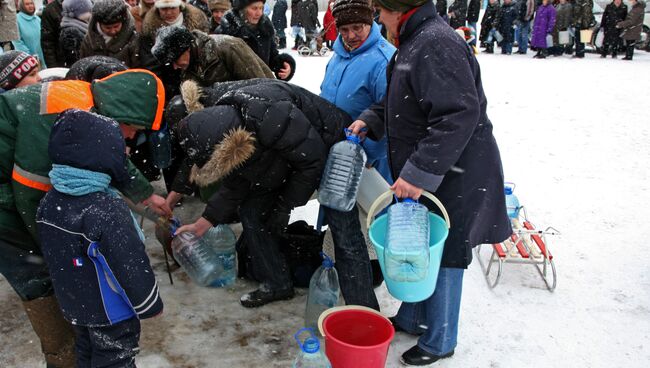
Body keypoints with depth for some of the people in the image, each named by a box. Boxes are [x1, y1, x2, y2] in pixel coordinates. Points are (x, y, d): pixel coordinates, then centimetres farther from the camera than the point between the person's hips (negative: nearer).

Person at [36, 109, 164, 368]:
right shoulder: (107, 209, -32)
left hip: (72, 304, 7)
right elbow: (131, 265, -27)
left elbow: (52, 254, 7)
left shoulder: (49, 201, -6)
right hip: (111, 313, -7)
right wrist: (150, 306, -12)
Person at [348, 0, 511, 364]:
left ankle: (439, 342, 27)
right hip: (422, 172, 10)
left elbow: (459, 116, -31)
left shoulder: (436, 44, -23)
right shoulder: (416, 40, 10)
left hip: (453, 177, -10)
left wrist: (418, 173, -31)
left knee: (443, 255, 6)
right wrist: (371, 119, 5)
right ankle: (412, 319, 40)